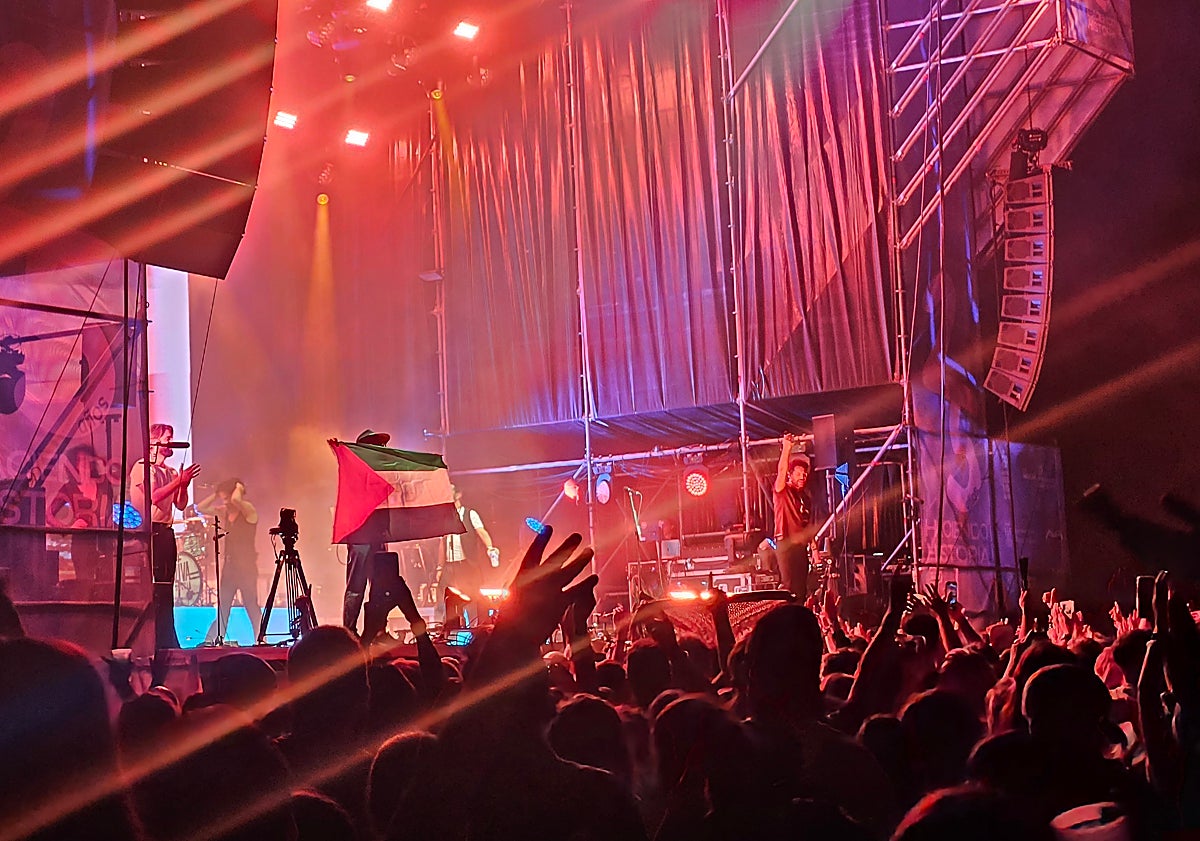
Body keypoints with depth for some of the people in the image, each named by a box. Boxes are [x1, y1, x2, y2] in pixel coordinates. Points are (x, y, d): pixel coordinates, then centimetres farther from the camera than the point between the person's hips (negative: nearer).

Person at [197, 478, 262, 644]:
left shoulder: (249, 510, -10)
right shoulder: (225, 512, 12)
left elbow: (236, 500, -30)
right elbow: (201, 507, 12)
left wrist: (239, 489, -12)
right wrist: (216, 494, 4)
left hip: (246, 566, -7)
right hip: (229, 566, 7)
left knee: (251, 606, -6)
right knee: (222, 606, 7)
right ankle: (211, 642, 8)